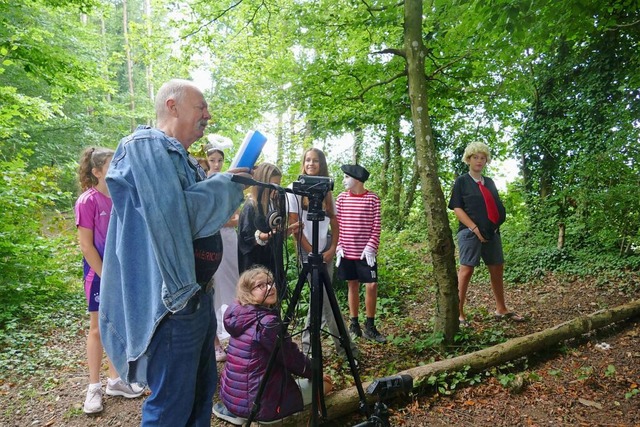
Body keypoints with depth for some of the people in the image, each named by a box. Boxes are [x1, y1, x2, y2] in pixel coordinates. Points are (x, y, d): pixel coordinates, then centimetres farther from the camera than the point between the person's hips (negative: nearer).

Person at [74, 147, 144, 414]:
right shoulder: (88, 201, -13)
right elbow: (86, 246, -14)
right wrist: (106, 277, -15)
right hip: (100, 272, -5)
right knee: (98, 328, 6)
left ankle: (114, 381, 26)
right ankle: (94, 387, 21)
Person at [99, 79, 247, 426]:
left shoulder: (183, 159, 16)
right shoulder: (145, 146, -12)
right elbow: (174, 214, -24)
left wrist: (230, 186, 10)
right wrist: (226, 184, -12)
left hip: (195, 293, 10)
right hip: (170, 298, -10)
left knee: (201, 391, 21)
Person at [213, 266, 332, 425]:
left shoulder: (240, 315, 5)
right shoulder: (267, 322, -20)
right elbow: (293, 359, -11)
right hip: (257, 402, -8)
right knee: (324, 384, 6)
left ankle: (234, 410, 15)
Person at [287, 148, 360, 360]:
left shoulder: (327, 191, 11)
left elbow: (334, 223, 11)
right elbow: (294, 225, -8)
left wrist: (332, 249, -3)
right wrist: (311, 251, -11)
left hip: (325, 251, 5)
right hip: (308, 251, -5)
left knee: (320, 297, 7)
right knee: (325, 298, -4)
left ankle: (307, 345, 21)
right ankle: (344, 344, 8)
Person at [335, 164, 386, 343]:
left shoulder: (372, 198, -2)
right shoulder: (342, 197, 5)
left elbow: (376, 226, -4)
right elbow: (338, 224, 5)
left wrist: (371, 247, -13)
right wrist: (339, 246, -4)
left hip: (365, 252, -2)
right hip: (347, 251, 2)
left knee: (371, 286, -3)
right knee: (352, 285, 9)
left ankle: (370, 327, 11)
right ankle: (354, 325, 20)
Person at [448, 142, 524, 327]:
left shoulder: (489, 182, 17)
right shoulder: (462, 181, 0)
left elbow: (497, 206, 20)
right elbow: (457, 208, -7)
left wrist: (497, 224, 1)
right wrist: (475, 228, -16)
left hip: (492, 232, 7)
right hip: (470, 233, -6)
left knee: (497, 269, 12)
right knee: (466, 270, -9)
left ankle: (501, 309, 27)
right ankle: (458, 314, -5)